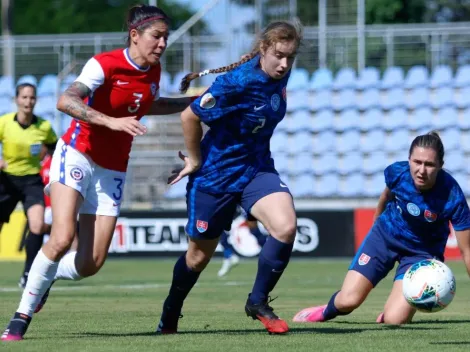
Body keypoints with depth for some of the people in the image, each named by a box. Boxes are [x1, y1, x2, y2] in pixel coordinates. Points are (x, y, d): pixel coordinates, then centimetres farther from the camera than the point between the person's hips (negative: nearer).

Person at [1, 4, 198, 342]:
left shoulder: (153, 71, 3)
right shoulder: (104, 65, -17)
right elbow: (66, 101, -33)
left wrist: (194, 101, 22)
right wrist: (112, 122, -43)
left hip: (112, 171, 6)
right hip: (77, 155, -6)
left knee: (91, 263, -3)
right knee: (62, 238, -25)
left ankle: (43, 279, 28)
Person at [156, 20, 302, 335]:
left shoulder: (280, 76, -5)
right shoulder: (238, 82, -26)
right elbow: (190, 116, -19)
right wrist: (195, 160, -8)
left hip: (257, 167, 5)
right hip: (216, 174, -5)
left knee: (285, 227, -21)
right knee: (200, 255, 11)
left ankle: (258, 302, -2)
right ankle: (169, 317, 37)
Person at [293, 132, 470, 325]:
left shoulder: (453, 197, -32)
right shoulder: (397, 172, -23)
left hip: (422, 251, -2)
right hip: (385, 235, 2)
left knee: (393, 319, -18)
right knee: (348, 301, -7)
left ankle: (402, 306, 19)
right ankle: (327, 311, 29)